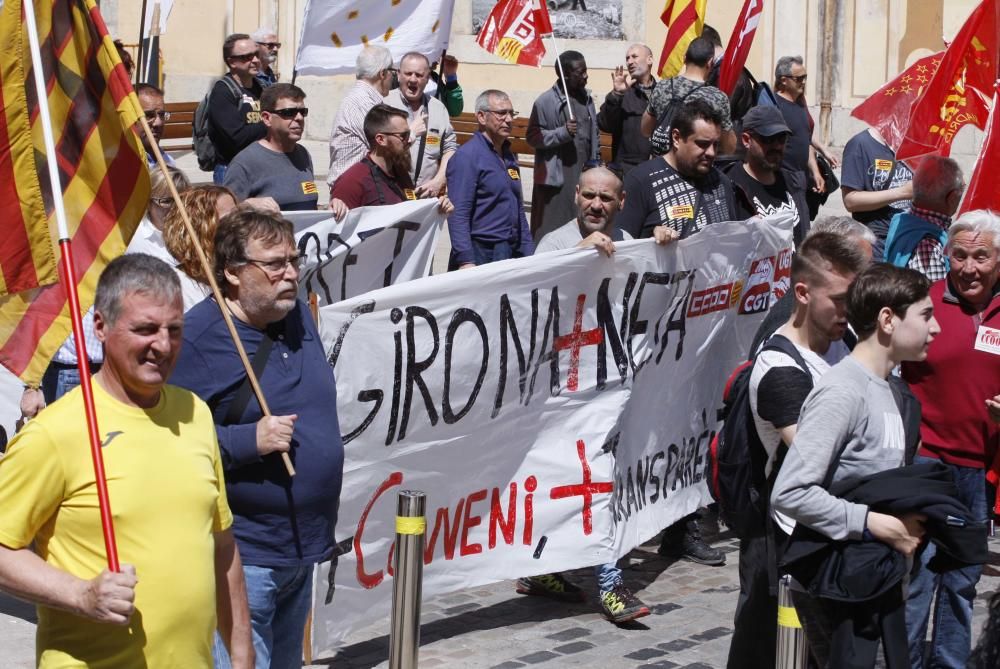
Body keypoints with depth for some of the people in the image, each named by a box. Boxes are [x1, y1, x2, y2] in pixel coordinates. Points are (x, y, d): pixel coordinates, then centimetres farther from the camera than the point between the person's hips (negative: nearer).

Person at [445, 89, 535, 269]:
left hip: (512, 255, 8)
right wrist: (465, 261, -24)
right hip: (481, 255, -8)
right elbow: (458, 215, -16)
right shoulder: (466, 156, -9)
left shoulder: (509, 156, 17)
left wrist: (529, 254, 16)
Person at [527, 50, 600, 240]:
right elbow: (533, 136, -10)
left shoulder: (586, 97, 11)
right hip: (557, 176, -6)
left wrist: (595, 162, 17)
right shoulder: (546, 101, -10)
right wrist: (563, 133, -21)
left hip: (584, 174, 6)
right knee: (552, 227, -5)